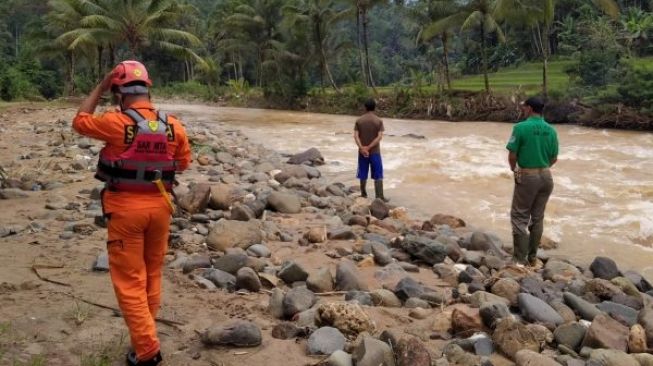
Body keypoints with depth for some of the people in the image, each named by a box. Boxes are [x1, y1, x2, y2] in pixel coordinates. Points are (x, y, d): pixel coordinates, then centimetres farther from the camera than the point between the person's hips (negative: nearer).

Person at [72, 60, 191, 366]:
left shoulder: (116, 123, -15)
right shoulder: (174, 126, -3)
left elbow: (80, 121, 4)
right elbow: (183, 163, 9)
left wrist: (100, 87, 7)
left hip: (126, 208, -4)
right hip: (159, 206, 5)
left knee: (129, 280, 4)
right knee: (152, 275, 19)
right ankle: (145, 334, 36)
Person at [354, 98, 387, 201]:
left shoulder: (359, 120, -1)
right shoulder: (379, 121, -6)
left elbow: (356, 136, -9)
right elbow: (379, 137, -14)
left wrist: (362, 148, -16)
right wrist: (369, 147, -15)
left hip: (362, 151, 2)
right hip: (375, 152, -2)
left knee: (363, 174, 13)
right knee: (378, 175, 3)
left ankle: (363, 194, 24)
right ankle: (379, 196, 2)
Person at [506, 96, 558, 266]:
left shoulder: (521, 127, -13)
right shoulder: (551, 130, 2)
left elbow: (512, 155, -12)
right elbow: (554, 158, 8)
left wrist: (513, 169, 8)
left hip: (527, 177, -5)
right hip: (546, 177, 5)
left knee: (519, 217, 3)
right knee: (538, 218, 13)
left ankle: (520, 259, 0)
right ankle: (533, 257, 20)